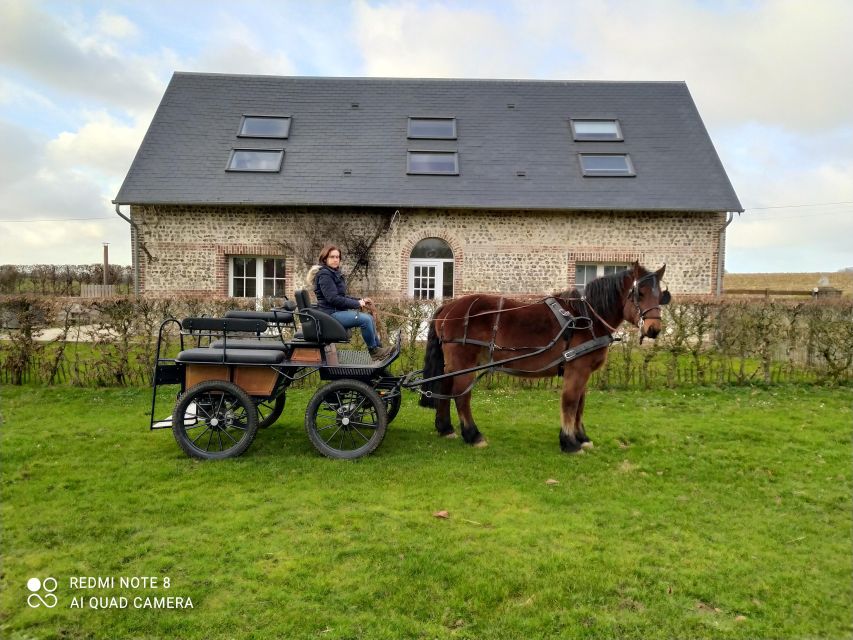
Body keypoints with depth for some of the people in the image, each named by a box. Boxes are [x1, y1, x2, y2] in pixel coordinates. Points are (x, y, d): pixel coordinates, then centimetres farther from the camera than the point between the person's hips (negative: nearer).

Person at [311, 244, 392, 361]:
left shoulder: (334, 273, 17)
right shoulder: (324, 274, -14)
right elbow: (333, 298, -22)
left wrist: (360, 300, 7)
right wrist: (356, 304, -15)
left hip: (338, 311, 10)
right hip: (330, 314, -10)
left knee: (369, 318, 5)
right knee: (365, 320, -20)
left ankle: (378, 348, 9)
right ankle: (373, 351, -4)